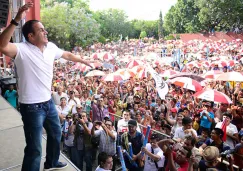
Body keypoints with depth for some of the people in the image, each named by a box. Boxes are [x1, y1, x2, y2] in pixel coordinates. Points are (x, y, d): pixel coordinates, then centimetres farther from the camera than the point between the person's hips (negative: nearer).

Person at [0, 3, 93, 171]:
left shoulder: (51, 47, 1)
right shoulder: (22, 50, -19)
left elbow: (67, 55, 19)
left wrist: (84, 61, 31)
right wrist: (16, 20, -46)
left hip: (48, 102, 8)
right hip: (32, 107, -8)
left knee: (56, 133, 27)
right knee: (34, 149, -1)